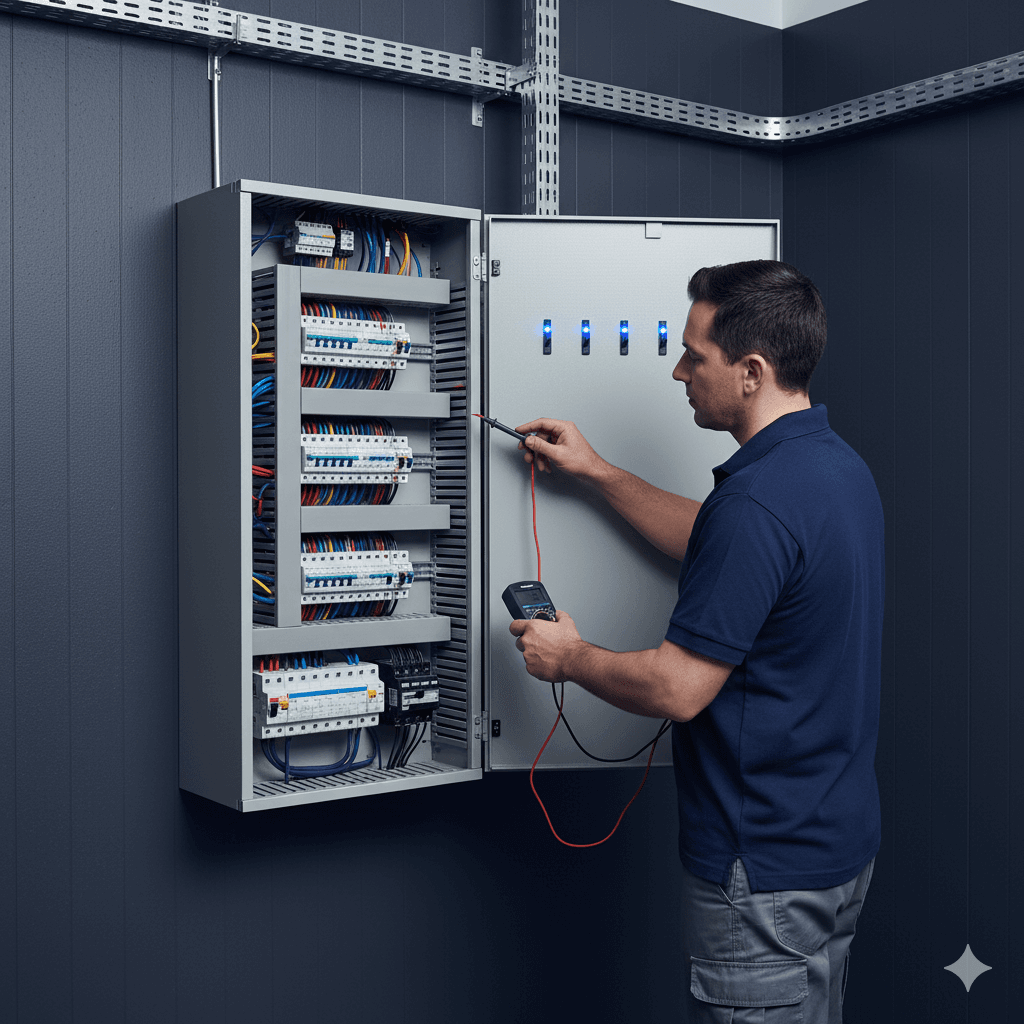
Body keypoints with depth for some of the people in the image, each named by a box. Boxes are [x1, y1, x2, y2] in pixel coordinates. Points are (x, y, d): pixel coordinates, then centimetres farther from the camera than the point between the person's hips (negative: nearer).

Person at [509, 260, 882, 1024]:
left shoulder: (759, 497, -27)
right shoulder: (836, 463, 5)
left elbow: (677, 688, -25)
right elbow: (712, 544, 21)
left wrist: (568, 657, -7)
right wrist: (596, 472, 19)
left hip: (765, 869, -10)